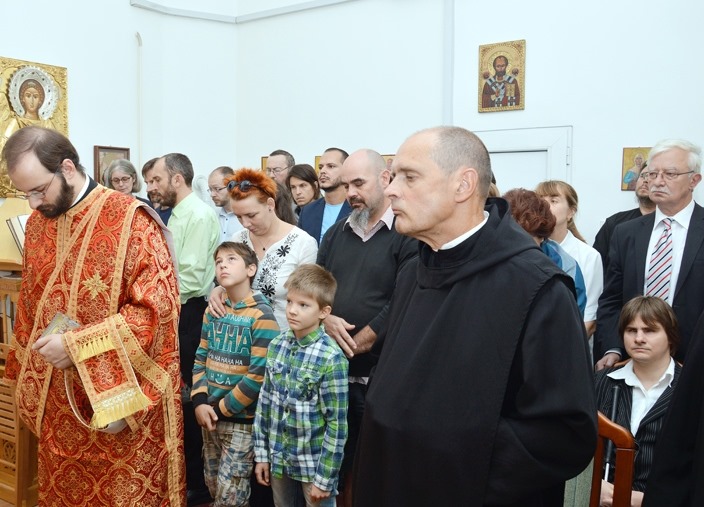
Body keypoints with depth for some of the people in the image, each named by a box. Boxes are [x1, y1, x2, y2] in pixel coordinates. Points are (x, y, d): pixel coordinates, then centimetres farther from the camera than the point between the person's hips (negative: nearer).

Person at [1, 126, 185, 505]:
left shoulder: (129, 220, -15)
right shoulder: (37, 222, 6)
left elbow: (156, 307, -20)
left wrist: (76, 345, -20)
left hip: (120, 398, -6)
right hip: (56, 398, 6)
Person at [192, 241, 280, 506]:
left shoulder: (261, 315, -14)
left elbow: (259, 375, -18)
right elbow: (201, 357, 7)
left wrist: (222, 409, -13)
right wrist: (200, 402, -6)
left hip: (242, 419, -6)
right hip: (210, 415, 6)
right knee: (213, 485, 18)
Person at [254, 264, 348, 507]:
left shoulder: (331, 357, -19)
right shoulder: (277, 345, -3)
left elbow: (337, 423, -16)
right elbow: (265, 401, 4)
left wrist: (325, 477, -14)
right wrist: (262, 454, 6)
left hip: (314, 462, -5)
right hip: (279, 457, 5)